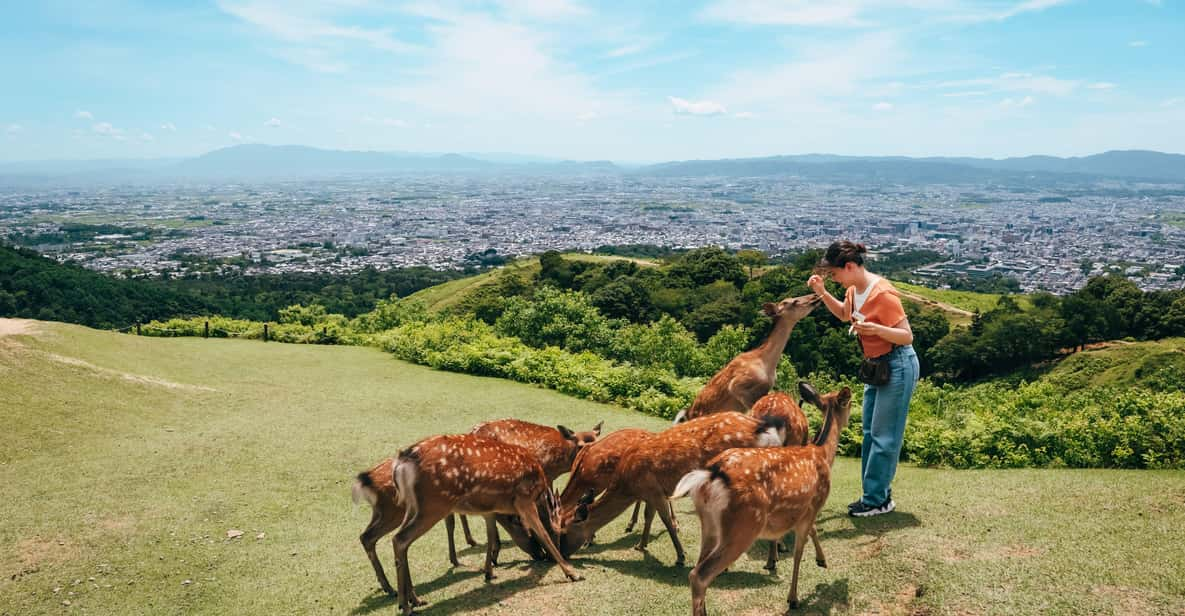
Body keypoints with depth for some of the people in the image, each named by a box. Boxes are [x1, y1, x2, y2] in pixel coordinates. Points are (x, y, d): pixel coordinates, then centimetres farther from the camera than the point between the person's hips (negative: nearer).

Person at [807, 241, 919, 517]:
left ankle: (878, 500, 5)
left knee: (884, 435, -4)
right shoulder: (854, 290, 2)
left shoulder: (882, 294, -24)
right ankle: (877, 494, 23)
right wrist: (822, 293, 8)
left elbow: (907, 336, -21)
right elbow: (844, 314, 23)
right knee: (870, 432, 14)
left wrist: (876, 329, -38)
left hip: (898, 367, -9)